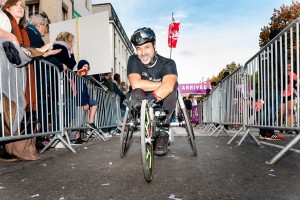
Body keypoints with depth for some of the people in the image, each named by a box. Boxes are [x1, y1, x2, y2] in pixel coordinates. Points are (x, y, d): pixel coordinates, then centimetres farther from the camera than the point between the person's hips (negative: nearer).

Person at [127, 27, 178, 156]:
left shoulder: (167, 63, -15)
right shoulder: (133, 61, -10)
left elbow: (169, 85, -36)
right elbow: (136, 84, -27)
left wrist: (153, 96, -54)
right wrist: (162, 84, -26)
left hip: (163, 104, 0)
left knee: (171, 90, -32)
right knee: (137, 93, -32)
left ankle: (163, 132, -18)